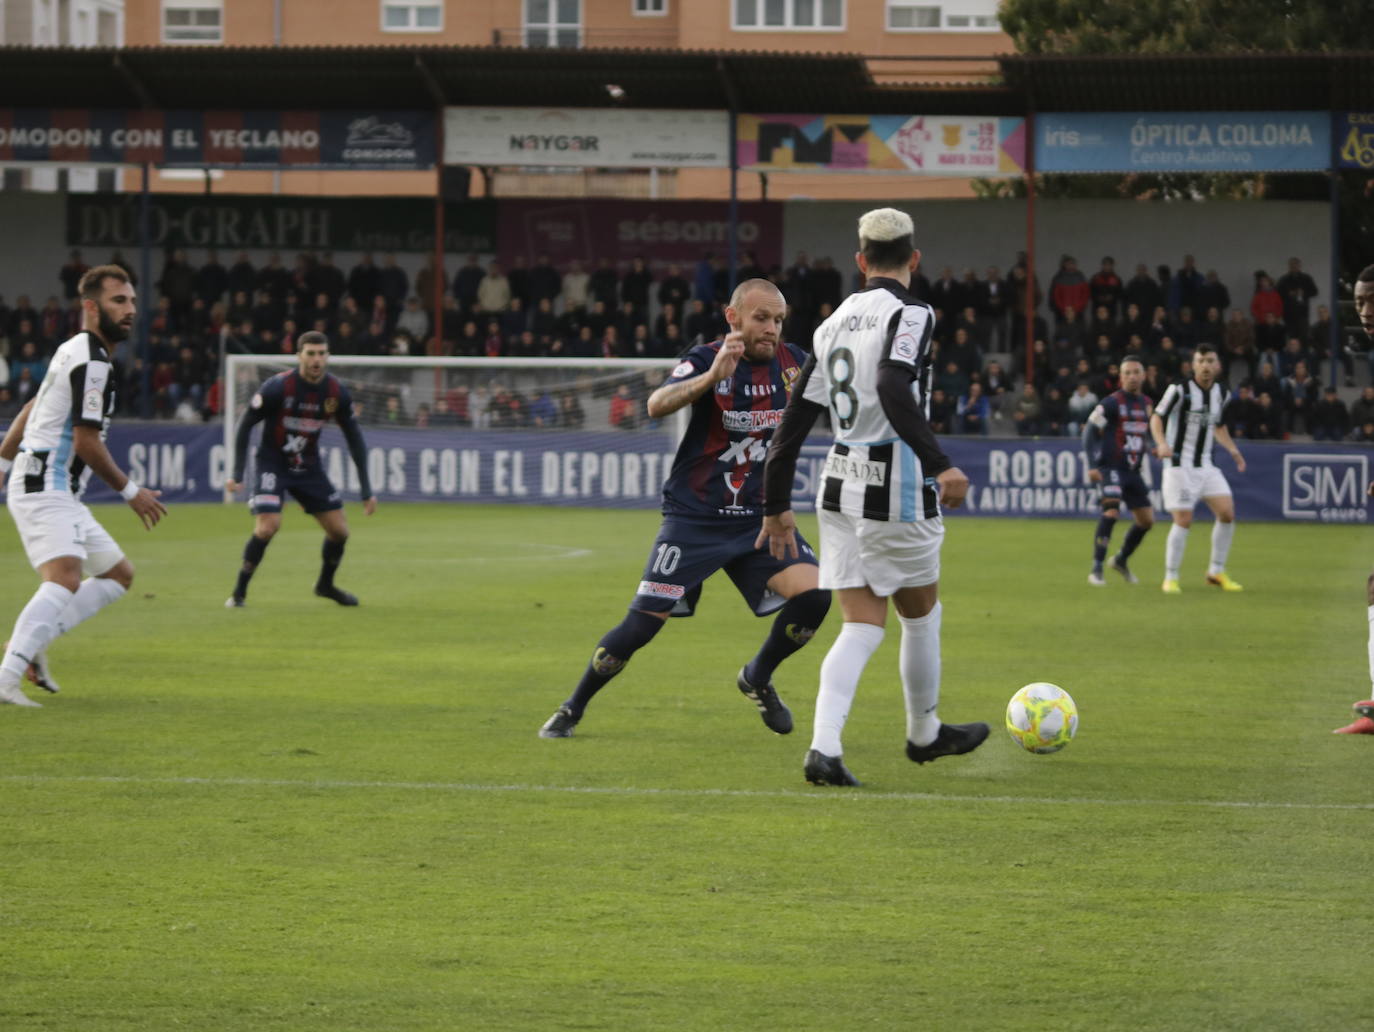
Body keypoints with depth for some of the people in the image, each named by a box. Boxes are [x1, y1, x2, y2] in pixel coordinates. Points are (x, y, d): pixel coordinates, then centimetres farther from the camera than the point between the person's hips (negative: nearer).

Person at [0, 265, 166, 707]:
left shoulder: (77, 351, 17)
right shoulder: (92, 362, -15)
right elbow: (86, 442, -17)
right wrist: (130, 492, -6)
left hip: (60, 495, 11)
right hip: (45, 490, -11)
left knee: (118, 574, 16)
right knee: (65, 579, -29)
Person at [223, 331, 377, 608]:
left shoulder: (337, 393, -9)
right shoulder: (277, 387, -21)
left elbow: (355, 439, 2)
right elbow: (245, 425, -12)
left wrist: (367, 491, 1)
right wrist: (236, 474, -16)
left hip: (309, 467, 5)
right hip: (273, 463, -5)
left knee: (339, 530, 3)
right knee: (268, 526, -23)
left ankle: (325, 584, 31)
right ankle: (239, 592, -5)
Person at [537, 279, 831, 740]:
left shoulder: (793, 363, 0)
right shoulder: (707, 359, -15)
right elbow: (657, 405, -33)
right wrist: (712, 377, -49)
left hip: (759, 517, 4)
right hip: (694, 517, -4)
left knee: (812, 594, -16)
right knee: (642, 624, -7)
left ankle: (758, 678, 12)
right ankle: (571, 709, 13)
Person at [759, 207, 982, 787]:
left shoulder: (836, 322, 12)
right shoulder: (910, 315, -9)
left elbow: (795, 418, 12)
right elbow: (894, 389, -28)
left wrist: (777, 506, 18)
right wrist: (939, 465, -35)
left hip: (840, 488, 6)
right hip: (893, 489, -6)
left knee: (861, 626, 6)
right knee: (921, 617, 15)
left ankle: (824, 747, -11)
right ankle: (924, 734, 32)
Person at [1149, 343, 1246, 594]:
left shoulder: (1221, 394, 9)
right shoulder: (1180, 390, -10)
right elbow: (1157, 417, -8)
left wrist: (1233, 451, 14)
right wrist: (1161, 443, -25)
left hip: (1205, 465, 6)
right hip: (1179, 465, -6)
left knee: (1227, 513, -5)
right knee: (1184, 520, -12)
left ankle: (1216, 572, 10)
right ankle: (1170, 578, 0)